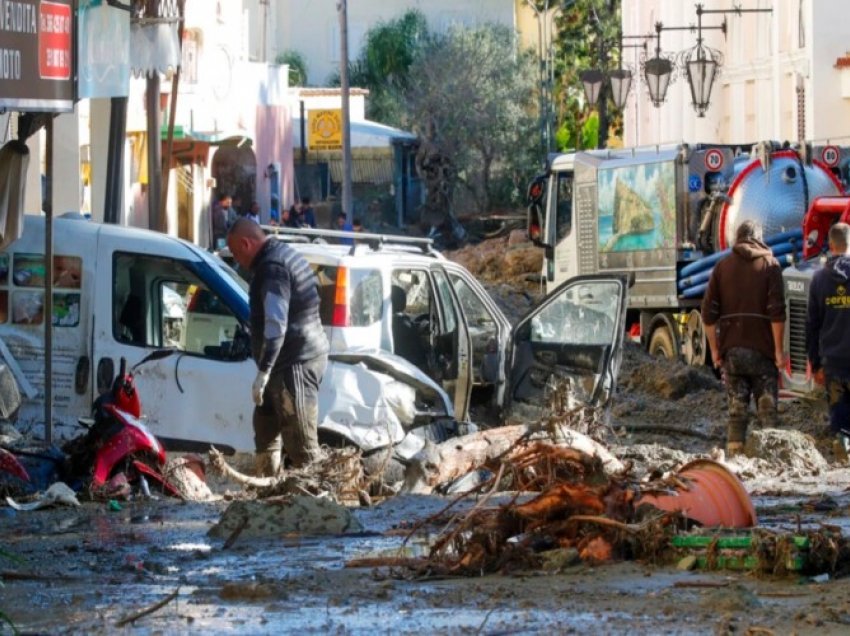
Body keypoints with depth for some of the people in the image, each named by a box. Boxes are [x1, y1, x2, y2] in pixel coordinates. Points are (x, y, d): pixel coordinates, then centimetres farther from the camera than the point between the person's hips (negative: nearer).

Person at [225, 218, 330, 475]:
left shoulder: (272, 267, -17)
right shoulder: (284, 254, 17)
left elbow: (276, 325, -26)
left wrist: (263, 371, -27)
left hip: (294, 364, -11)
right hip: (307, 355, 11)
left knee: (301, 444, -11)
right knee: (266, 427, 21)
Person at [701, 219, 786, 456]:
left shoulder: (723, 266, 10)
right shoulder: (769, 265, 2)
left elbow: (709, 313, 5)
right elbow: (777, 311, -8)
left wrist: (715, 349, 10)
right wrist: (779, 349, -5)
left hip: (731, 350, 2)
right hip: (762, 350, -2)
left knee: (736, 411, 5)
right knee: (767, 410, 0)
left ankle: (734, 456, 0)